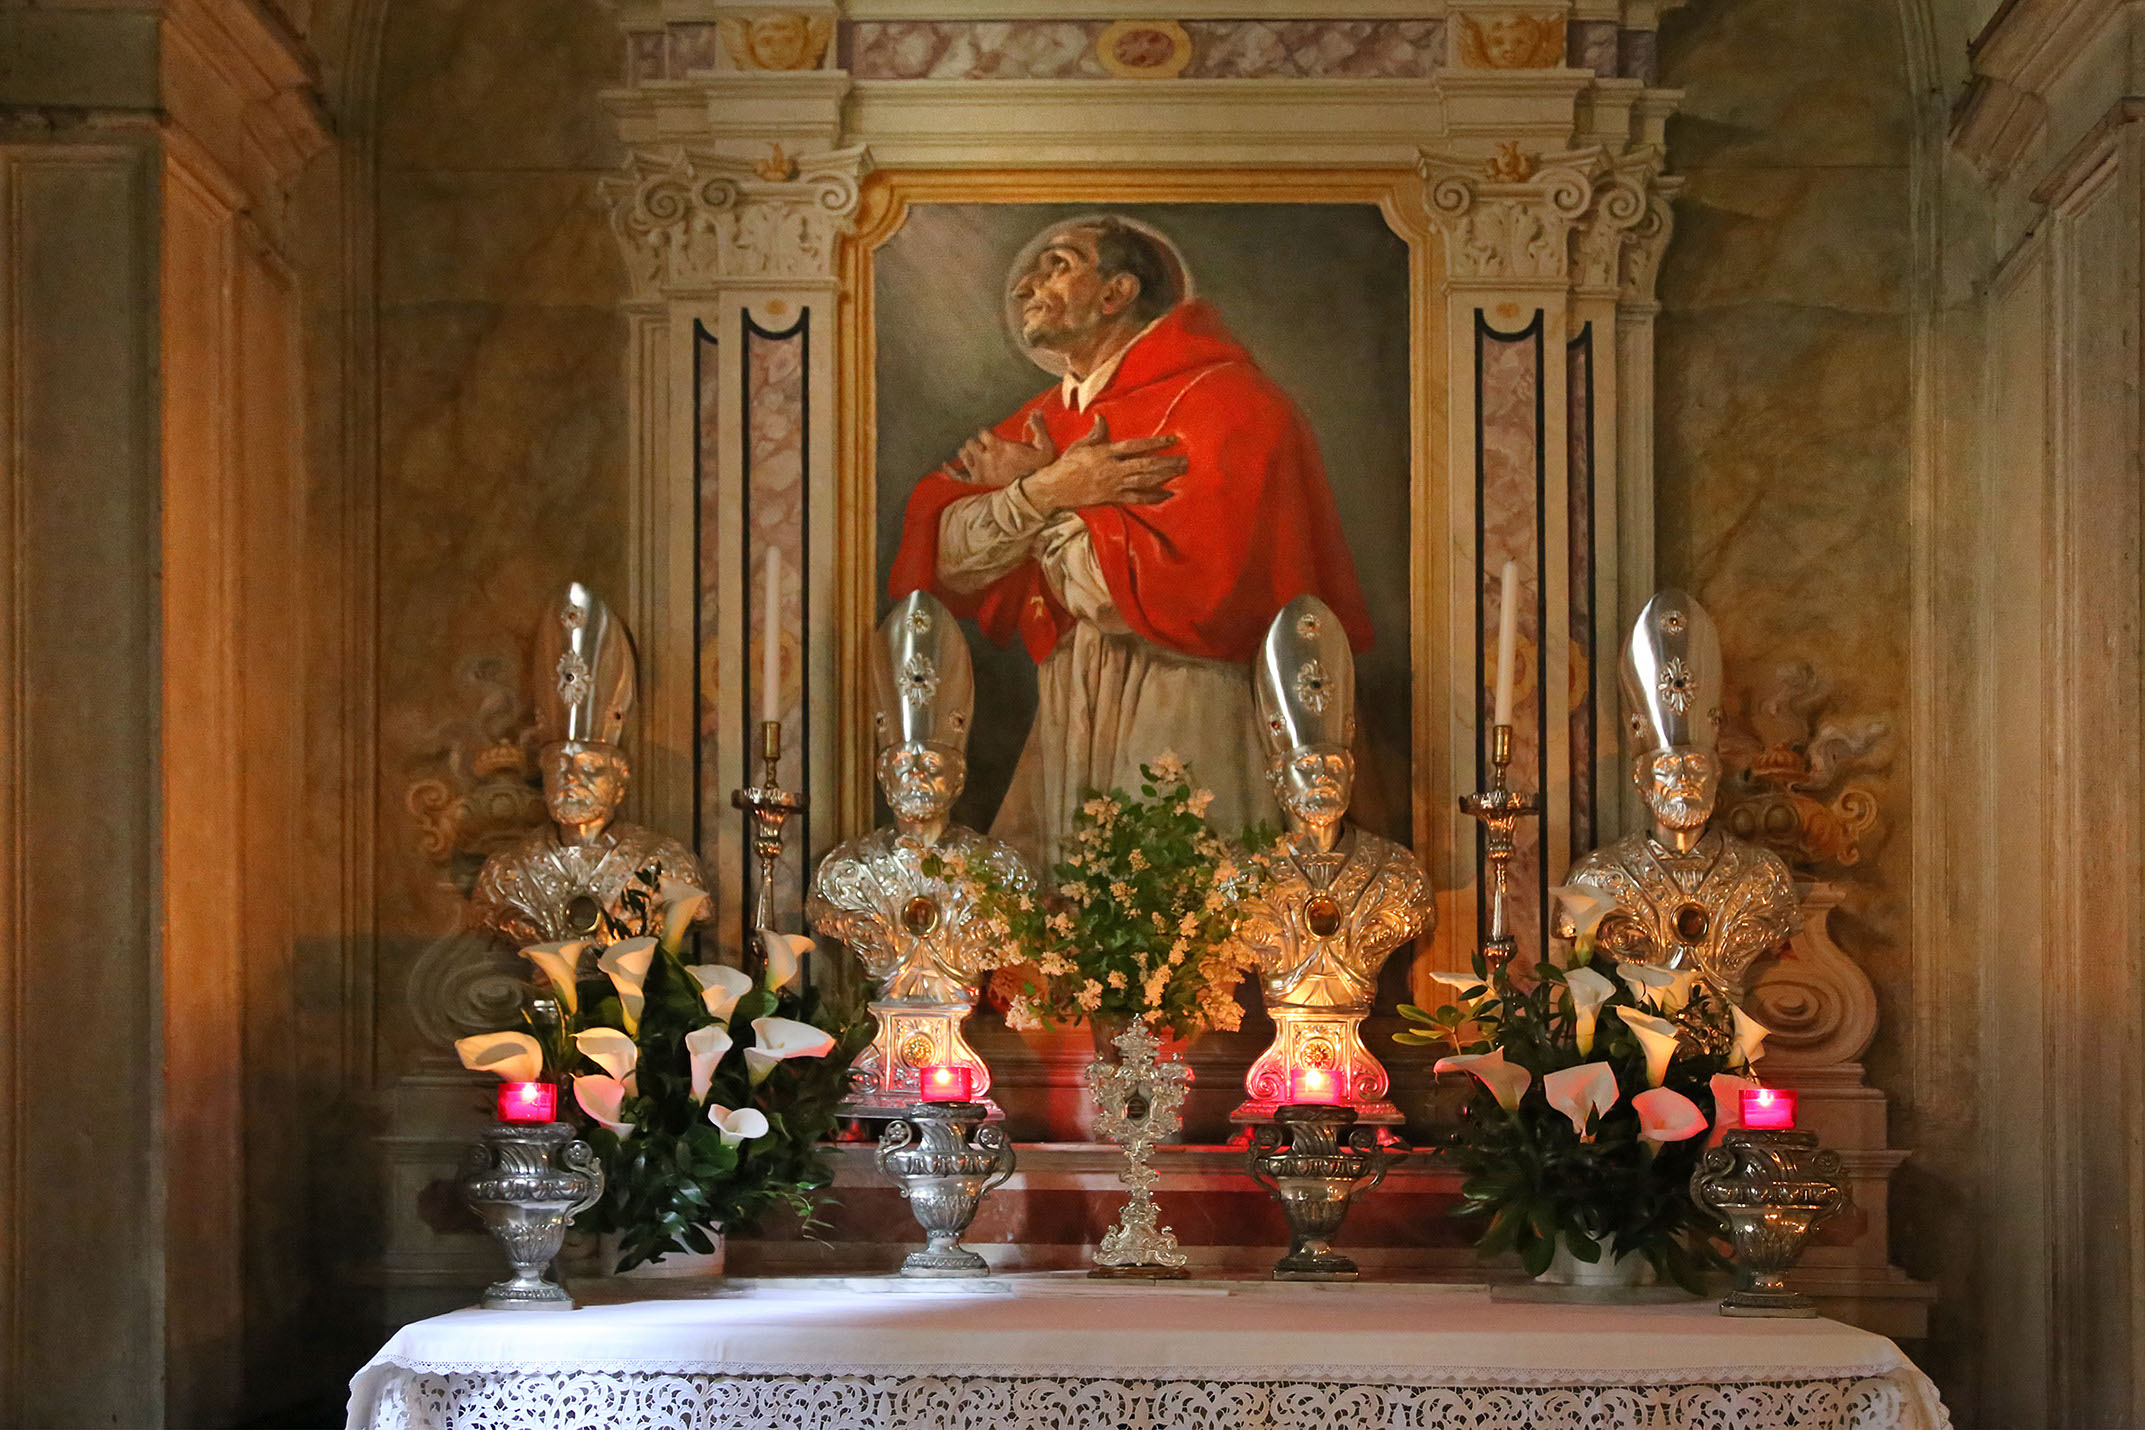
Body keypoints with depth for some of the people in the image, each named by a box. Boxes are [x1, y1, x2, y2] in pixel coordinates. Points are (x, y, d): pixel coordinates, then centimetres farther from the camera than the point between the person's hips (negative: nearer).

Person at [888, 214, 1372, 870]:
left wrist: (1042, 497, -10)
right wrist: (1045, 491, -16)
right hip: (1066, 740, 7)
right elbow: (947, 559, 2)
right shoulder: (1045, 421, 14)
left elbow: (1177, 591, -22)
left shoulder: (1219, 399, -10)